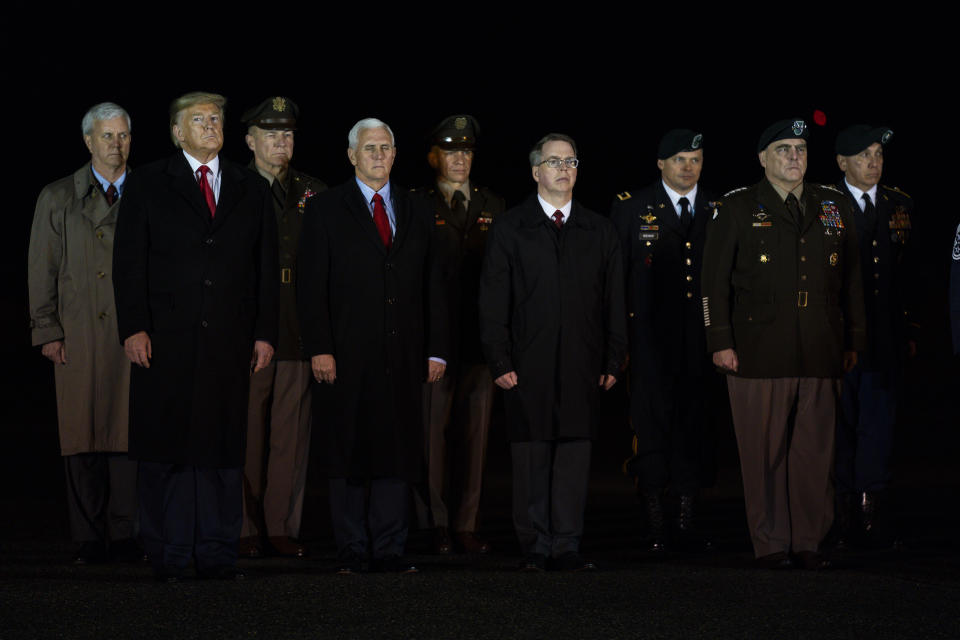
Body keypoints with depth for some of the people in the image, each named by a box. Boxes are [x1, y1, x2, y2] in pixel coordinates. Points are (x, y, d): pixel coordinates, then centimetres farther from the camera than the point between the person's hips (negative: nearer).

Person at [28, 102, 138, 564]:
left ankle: (126, 535, 3)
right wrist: (47, 331, -1)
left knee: (129, 434, -3)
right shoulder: (57, 198, 11)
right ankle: (89, 539, 6)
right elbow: (42, 271, 8)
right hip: (79, 336, 0)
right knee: (83, 438, -1)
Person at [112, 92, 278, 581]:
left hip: (230, 339, 2)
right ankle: (167, 555, 6)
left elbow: (267, 267, 12)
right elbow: (129, 261, 1)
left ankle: (217, 554, 8)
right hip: (166, 339, -2)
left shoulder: (252, 190, 14)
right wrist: (133, 328, -8)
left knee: (223, 447, 2)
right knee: (165, 449, -1)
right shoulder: (148, 185, 7)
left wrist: (265, 333, 4)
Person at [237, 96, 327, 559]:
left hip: (300, 331, 3)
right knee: (245, 434, 0)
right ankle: (245, 531, 6)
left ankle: (283, 528, 9)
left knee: (292, 434, 3)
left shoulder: (314, 194, 13)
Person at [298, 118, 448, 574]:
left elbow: (432, 287, 13)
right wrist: (319, 348, -11)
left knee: (398, 452, 2)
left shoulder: (417, 213, 15)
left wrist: (436, 349, 6)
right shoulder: (325, 210, 4)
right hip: (347, 356, -3)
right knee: (348, 453, 0)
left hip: (404, 355, 3)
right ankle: (351, 551, 7)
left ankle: (389, 550, 7)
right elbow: (311, 286, -2)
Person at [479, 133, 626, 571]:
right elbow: (493, 301, 3)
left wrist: (613, 362, 5)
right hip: (528, 365, -2)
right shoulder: (510, 228, 7)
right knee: (530, 455, 0)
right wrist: (499, 362, -5)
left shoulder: (599, 231, 13)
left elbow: (614, 302, 13)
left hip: (582, 364, 2)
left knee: (575, 452, 0)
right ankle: (535, 547, 8)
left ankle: (566, 546, 5)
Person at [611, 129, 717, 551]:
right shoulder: (631, 208, 4)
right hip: (650, 339, -2)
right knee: (652, 425, -2)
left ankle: (685, 522, 11)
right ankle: (654, 524, 5)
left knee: (693, 426, 4)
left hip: (700, 339, 2)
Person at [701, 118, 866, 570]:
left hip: (821, 357, 3)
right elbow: (715, 281, 3)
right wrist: (721, 342, -4)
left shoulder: (834, 207, 15)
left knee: (815, 452, 3)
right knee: (764, 453, 0)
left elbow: (851, 281, 17)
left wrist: (854, 342, 12)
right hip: (759, 356, -3)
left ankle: (809, 541, 12)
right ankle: (771, 544, 8)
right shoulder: (738, 208, 5)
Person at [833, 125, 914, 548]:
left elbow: (909, 275, 13)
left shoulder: (900, 205, 11)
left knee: (879, 421, -1)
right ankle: (843, 509, 12)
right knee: (840, 421, 4)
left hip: (884, 334, 3)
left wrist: (908, 331, 10)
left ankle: (871, 505, 4)